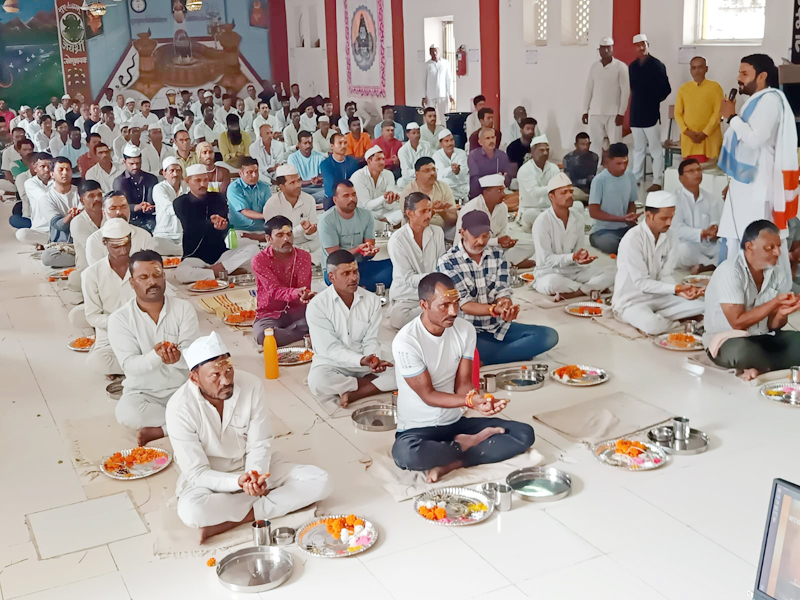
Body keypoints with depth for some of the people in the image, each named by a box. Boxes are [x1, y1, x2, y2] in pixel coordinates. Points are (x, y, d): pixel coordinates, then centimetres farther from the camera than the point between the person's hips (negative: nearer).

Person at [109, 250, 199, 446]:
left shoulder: (184, 308, -5)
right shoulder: (119, 318, -7)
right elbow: (130, 365, -15)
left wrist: (178, 357, -36)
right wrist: (156, 356, -36)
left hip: (182, 388, 1)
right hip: (143, 392, 0)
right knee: (127, 413, -34)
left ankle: (159, 429, -15)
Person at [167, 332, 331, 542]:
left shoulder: (251, 385, -19)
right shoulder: (180, 407, -24)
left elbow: (259, 446, -12)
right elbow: (197, 474, -20)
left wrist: (255, 476, -33)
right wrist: (238, 482, -37)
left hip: (251, 468, 3)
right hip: (209, 478, -3)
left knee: (320, 482, -16)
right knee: (191, 511, -37)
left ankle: (226, 522, -20)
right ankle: (267, 498, -13)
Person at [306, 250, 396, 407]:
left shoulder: (372, 300, -3)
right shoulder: (317, 305, -13)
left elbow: (371, 340, -4)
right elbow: (330, 348, -16)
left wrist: (373, 360, -27)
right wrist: (361, 360, -31)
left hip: (365, 362, 3)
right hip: (333, 363, -2)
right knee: (318, 382, -37)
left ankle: (352, 394, -20)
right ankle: (374, 382, -14)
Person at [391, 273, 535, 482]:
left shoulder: (465, 330, -6)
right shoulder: (406, 342, -21)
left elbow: (463, 384, -5)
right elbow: (428, 395, -18)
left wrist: (479, 400, -28)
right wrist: (470, 401, -33)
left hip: (456, 422, 5)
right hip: (418, 428, -5)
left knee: (524, 433, -10)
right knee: (405, 453, -40)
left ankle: (450, 464, -18)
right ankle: (468, 445, -11)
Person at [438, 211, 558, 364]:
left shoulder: (497, 254, 6)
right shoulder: (447, 261, -8)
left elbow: (502, 291, -2)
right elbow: (464, 304, -14)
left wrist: (506, 306, -27)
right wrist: (494, 309, -31)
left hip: (499, 327, 5)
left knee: (549, 335, -14)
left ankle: (481, 360, -15)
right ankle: (519, 351, -16)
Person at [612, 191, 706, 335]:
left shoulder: (668, 236, -2)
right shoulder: (632, 239, -22)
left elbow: (665, 276, -2)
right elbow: (641, 283, -22)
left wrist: (680, 290, -22)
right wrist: (676, 289, -28)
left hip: (657, 298, 7)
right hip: (630, 301, -7)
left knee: (700, 307, -5)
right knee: (653, 325, -36)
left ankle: (653, 317, -3)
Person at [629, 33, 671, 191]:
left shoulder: (657, 65, -5)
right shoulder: (632, 66, 10)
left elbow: (666, 89, -4)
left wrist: (655, 100, -1)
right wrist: (638, 101, 6)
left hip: (651, 113, -5)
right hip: (636, 113, 5)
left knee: (655, 149, -3)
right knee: (638, 149, 13)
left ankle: (657, 181, -2)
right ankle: (636, 178, 20)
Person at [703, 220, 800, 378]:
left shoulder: (776, 273, 3)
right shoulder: (730, 272, -18)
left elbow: (772, 324, 3)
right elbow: (737, 322, -20)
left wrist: (782, 313, -19)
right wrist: (774, 303, -23)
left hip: (763, 339, 6)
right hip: (726, 342, -6)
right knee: (743, 351, -40)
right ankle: (786, 365, -9)